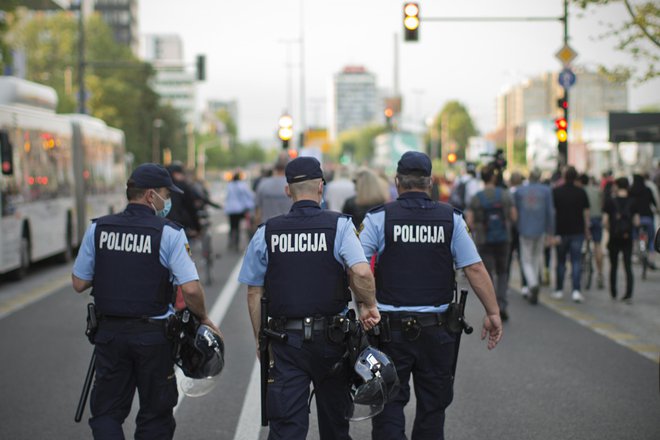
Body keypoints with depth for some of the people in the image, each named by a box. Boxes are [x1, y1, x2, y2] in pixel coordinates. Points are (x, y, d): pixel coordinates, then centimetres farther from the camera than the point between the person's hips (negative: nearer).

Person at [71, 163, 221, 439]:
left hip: (109, 331, 3)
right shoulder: (169, 233, -12)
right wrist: (203, 319, -1)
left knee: (106, 412, 10)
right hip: (153, 335, -2)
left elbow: (79, 284, 4)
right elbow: (190, 289, -18)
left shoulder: (98, 229, -1)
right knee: (155, 415, 13)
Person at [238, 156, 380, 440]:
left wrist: (260, 340, 13)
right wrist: (369, 305, -4)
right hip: (331, 336, 0)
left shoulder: (266, 233, 1)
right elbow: (361, 272, -22)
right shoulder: (339, 226, -6)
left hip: (286, 340, 1)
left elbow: (254, 293, 4)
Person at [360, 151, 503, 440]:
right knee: (433, 405, 13)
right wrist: (493, 313, 3)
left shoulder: (379, 218, -4)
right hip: (437, 328, 1)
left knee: (389, 404, 4)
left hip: (391, 327, -1)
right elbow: (474, 269, -3)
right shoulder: (451, 219, 0)